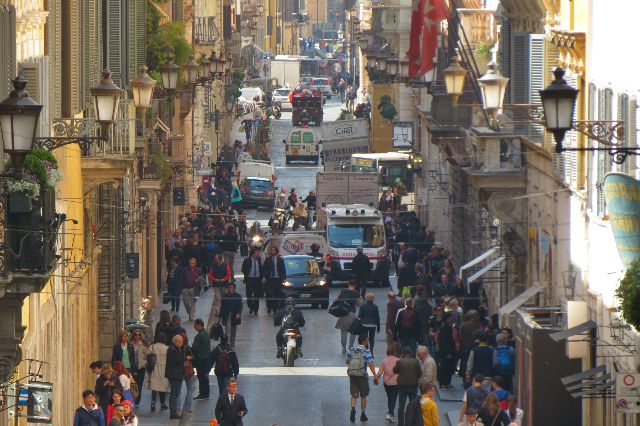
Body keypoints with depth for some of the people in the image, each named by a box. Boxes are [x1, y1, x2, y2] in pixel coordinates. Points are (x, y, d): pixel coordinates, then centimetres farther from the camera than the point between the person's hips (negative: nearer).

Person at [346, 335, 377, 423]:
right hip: (362, 375, -3)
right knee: (363, 396, 12)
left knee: (354, 395, 6)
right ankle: (363, 414, 18)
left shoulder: (351, 350, 4)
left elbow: (347, 361, 15)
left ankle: (353, 409, -20)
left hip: (352, 375, 3)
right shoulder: (366, 351, -10)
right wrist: (375, 376, -21)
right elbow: (371, 364, -19)